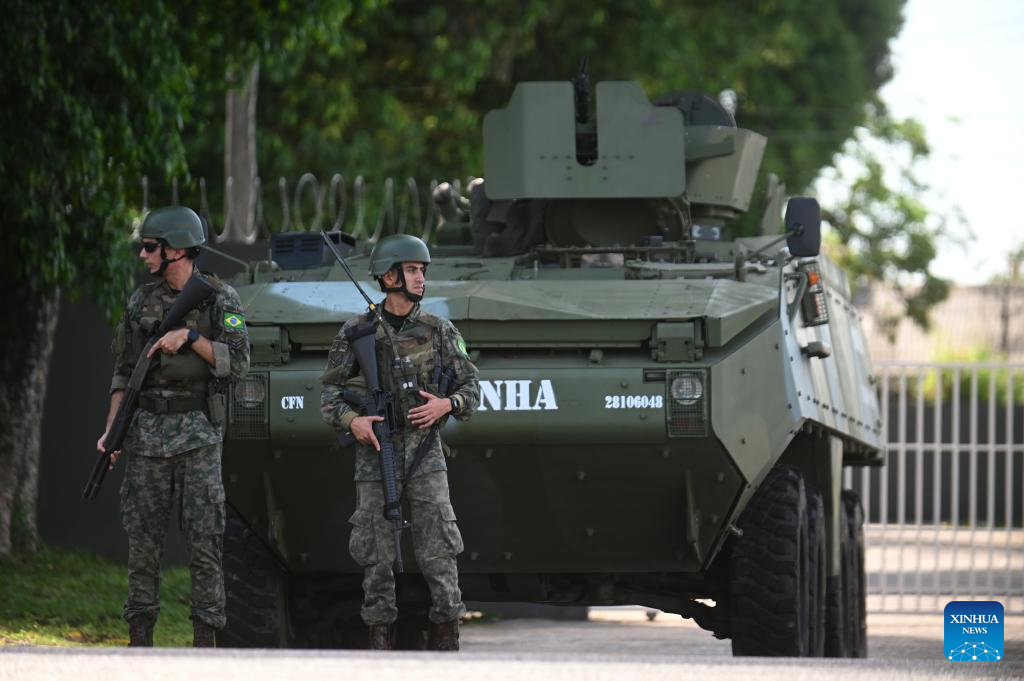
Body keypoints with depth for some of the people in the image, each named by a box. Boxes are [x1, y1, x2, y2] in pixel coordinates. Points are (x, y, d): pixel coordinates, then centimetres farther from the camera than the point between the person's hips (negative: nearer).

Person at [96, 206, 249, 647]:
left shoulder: (220, 299, -2)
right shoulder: (141, 302, 10)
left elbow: (237, 363, -8)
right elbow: (124, 371, 13)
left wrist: (189, 337, -18)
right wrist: (111, 429, 5)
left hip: (198, 432, -4)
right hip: (147, 430, 4)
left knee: (203, 540, -5)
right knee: (142, 539, 2)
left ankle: (205, 640, -1)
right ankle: (140, 640, 8)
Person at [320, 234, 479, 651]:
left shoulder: (440, 332, 5)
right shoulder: (357, 333, 2)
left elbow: (470, 387, 10)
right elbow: (330, 390, 6)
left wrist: (447, 405, -11)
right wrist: (350, 420, -12)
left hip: (425, 454, 0)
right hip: (376, 456, 0)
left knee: (438, 552, -5)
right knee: (376, 555, 3)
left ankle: (446, 636, 0)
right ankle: (379, 638, 10)